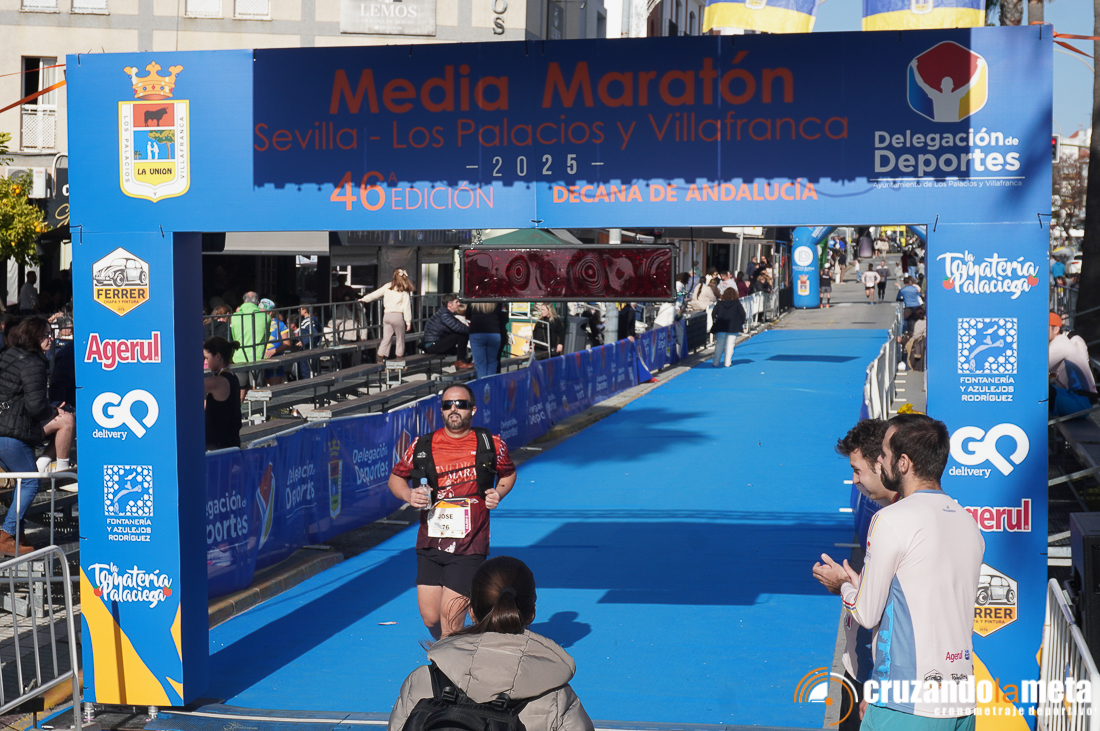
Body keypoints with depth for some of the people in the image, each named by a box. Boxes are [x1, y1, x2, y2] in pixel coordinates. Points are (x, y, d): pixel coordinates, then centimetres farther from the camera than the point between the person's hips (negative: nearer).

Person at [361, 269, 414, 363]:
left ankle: (380, 359, 1)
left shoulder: (388, 286, 7)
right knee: (400, 339, 8)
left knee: (386, 338, 8)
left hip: (387, 315, 4)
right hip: (398, 316, -4)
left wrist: (364, 299, 23)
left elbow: (375, 294, 11)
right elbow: (406, 307, -6)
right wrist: (408, 322, -3)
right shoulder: (404, 291, -3)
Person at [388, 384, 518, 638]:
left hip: (469, 548, -2)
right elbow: (396, 477, 15)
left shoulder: (491, 445, -1)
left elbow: (508, 473, 18)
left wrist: (498, 493, -2)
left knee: (450, 614, -9)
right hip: (429, 545, 3)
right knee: (430, 618, 5)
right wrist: (408, 495, -5)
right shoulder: (422, 446, 1)